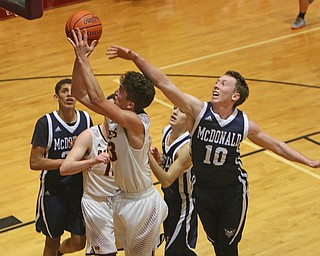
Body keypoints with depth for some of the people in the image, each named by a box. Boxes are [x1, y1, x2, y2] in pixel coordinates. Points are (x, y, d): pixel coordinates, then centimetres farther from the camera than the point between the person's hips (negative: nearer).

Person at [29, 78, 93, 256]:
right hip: (53, 190, -4)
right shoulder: (46, 123, -17)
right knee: (52, 241, 9)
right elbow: (34, 163, -20)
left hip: (79, 188, 4)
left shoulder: (86, 119, -4)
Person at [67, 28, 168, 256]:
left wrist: (84, 60, -32)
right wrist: (80, 58, -13)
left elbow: (96, 100, -38)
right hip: (125, 200, 9)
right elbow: (80, 94, 0)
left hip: (141, 204, -9)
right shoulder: (117, 114, -4)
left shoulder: (135, 122, -27)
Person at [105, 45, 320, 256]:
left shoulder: (244, 124, -13)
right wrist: (135, 58, -36)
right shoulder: (198, 110, -18)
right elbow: (164, 83, -27)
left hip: (233, 191, -1)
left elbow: (276, 145, 2)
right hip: (202, 190, 1)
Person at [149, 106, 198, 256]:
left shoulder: (188, 146, -32)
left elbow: (166, 180, -34)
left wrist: (149, 156, -41)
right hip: (168, 198, 9)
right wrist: (160, 159, -9)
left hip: (183, 204, -9)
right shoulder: (166, 131, -6)